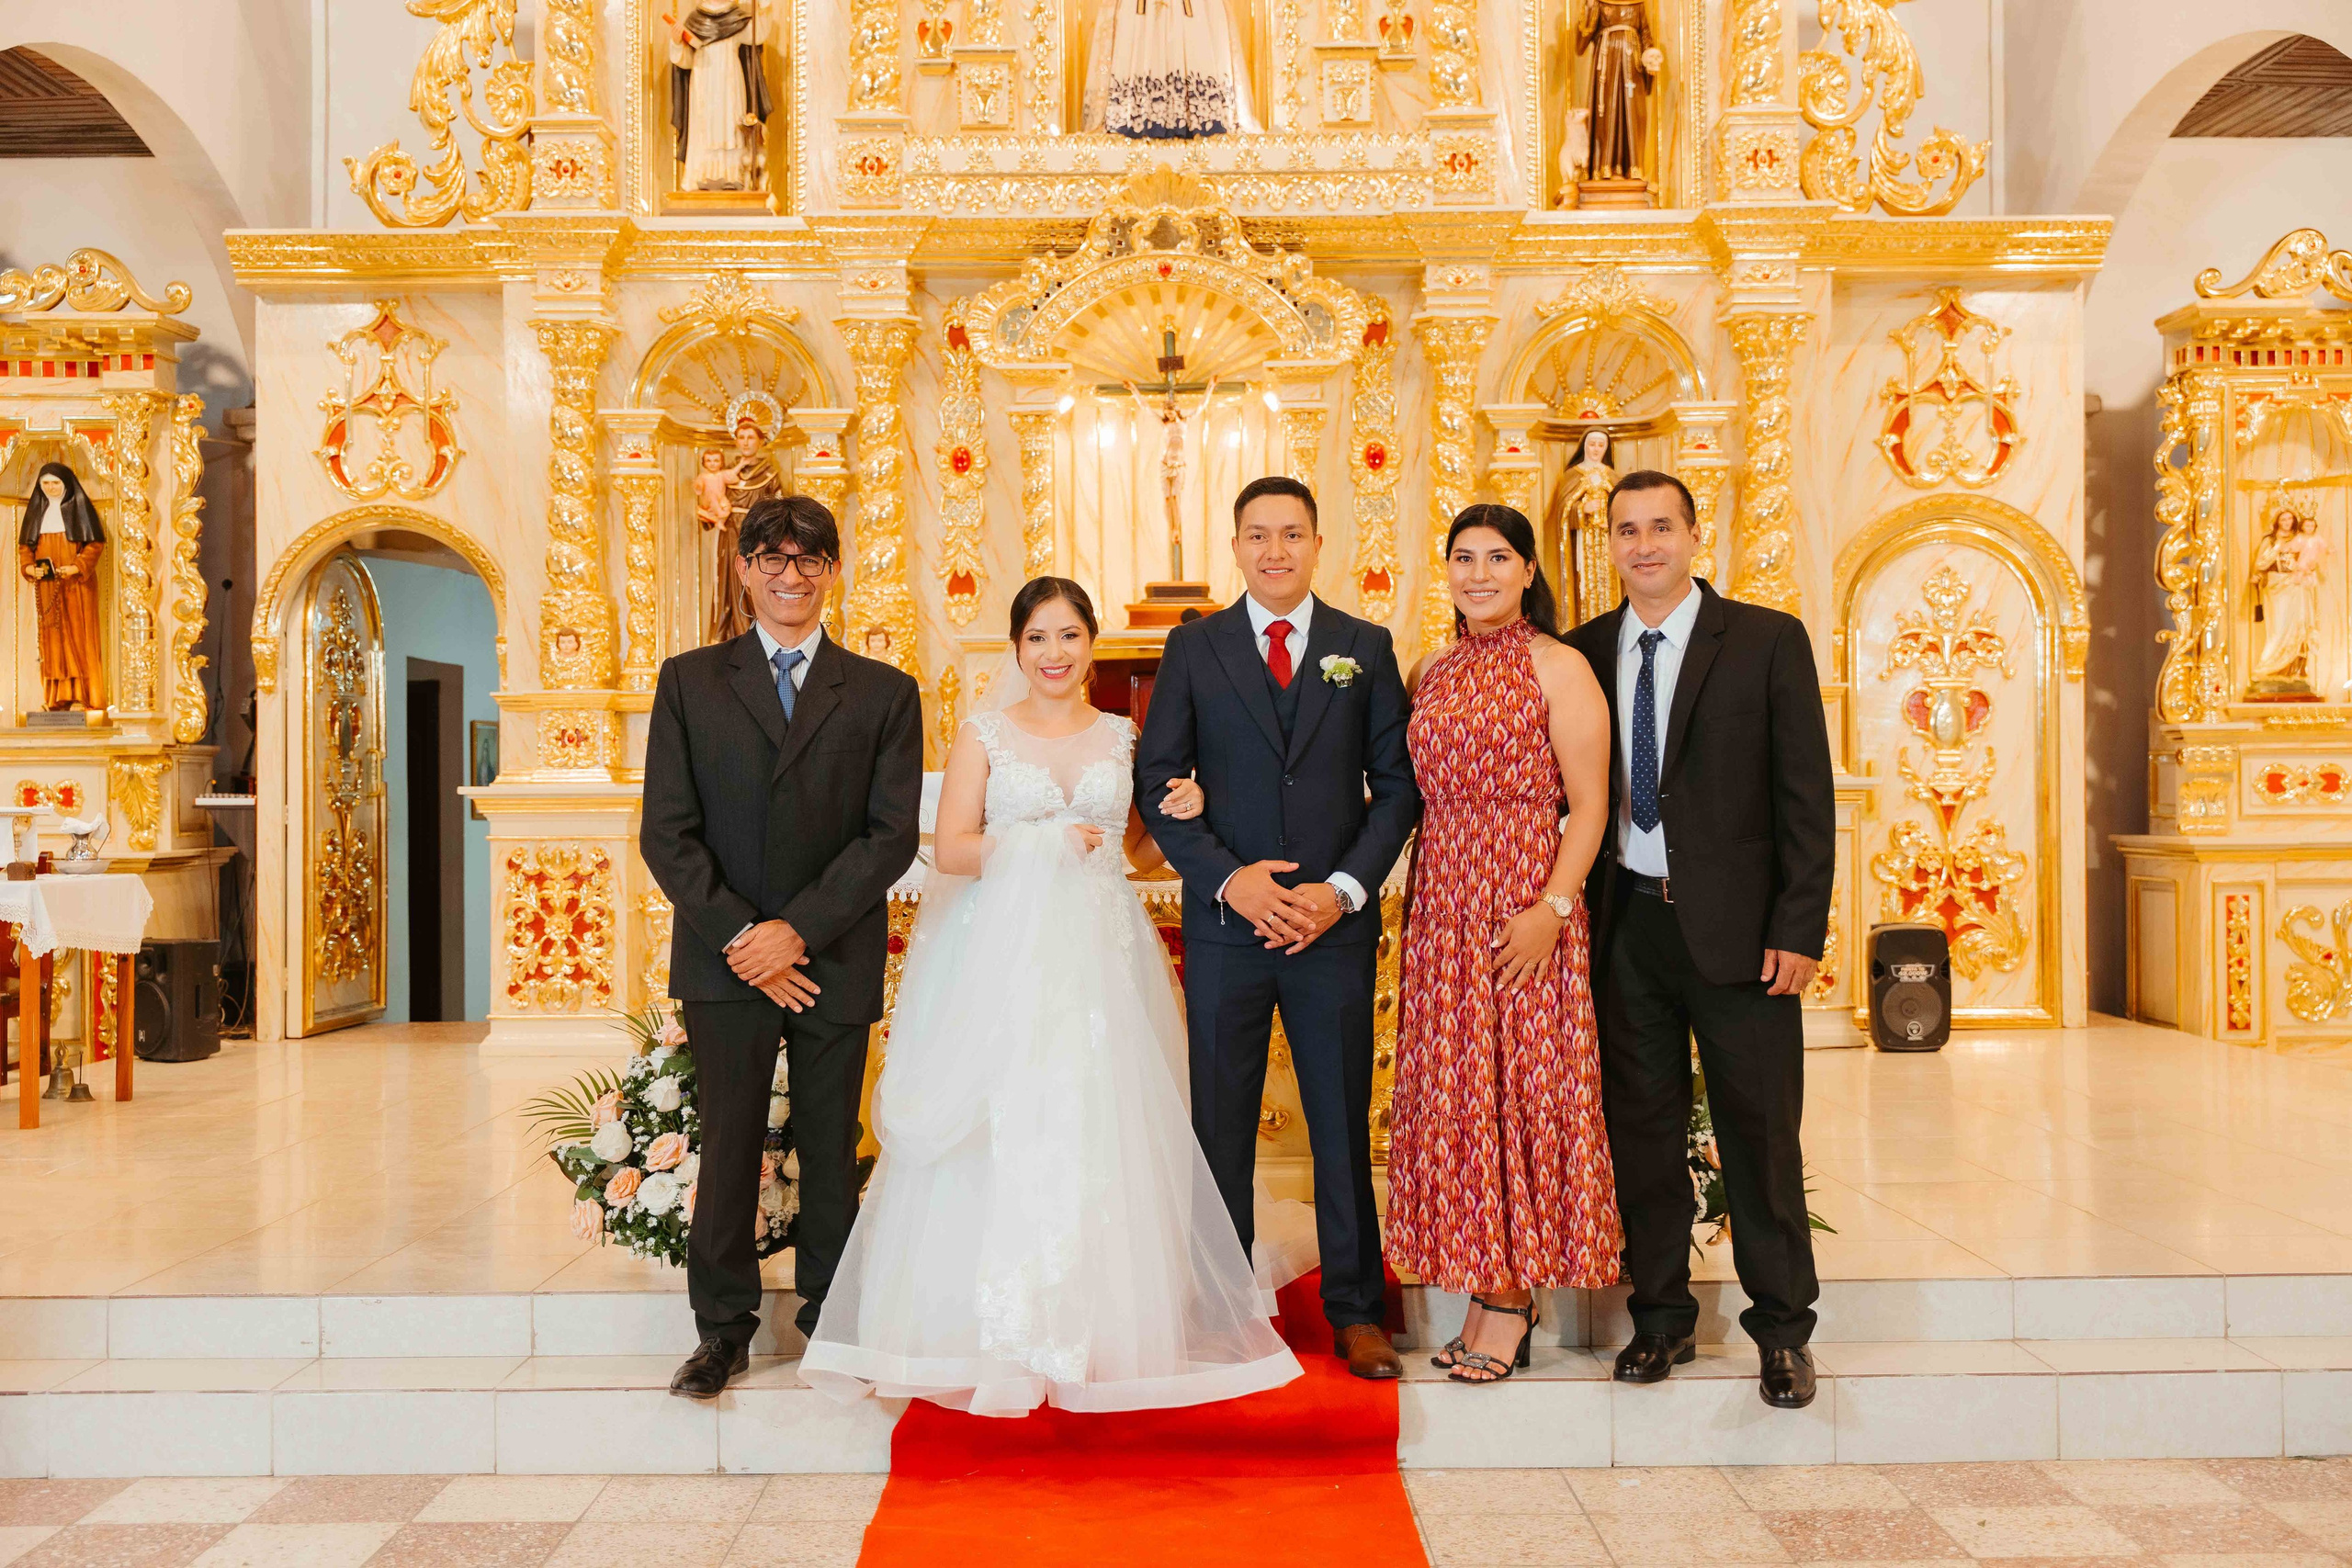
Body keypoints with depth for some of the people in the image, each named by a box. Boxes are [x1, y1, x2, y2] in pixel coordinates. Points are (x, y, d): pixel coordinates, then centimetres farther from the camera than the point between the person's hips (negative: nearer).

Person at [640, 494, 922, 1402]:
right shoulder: (689, 681, 6)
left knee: (831, 1148, 9)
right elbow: (667, 833, 0)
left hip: (836, 960, 0)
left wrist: (797, 929, -12)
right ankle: (723, 1327, 17)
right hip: (725, 960, 0)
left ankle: (829, 1317, 24)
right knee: (729, 1145, 3)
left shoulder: (884, 693, 5)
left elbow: (892, 834, -3)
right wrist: (739, 937, -9)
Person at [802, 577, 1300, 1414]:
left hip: (1099, 960, 2)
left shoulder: (1122, 738, 12)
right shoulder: (984, 733, 6)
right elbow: (950, 849, -2)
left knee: (1096, 1139, -1)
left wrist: (1182, 813, -2)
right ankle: (1001, 1338, 5)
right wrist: (1041, 843, -13)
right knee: (1001, 1140, -5)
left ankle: (1095, 1331, 10)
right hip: (1001, 959, -2)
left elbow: (1144, 854, 17)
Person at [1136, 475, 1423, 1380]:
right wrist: (1229, 879, -11)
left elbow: (1398, 785, 4)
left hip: (1335, 923, 0)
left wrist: (1344, 889, -9)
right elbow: (1157, 781, 2)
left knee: (1343, 1121, 7)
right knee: (1220, 1124, 8)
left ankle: (1355, 1308, 20)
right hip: (1224, 923, 0)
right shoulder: (1193, 648, 5)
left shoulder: (1366, 648, 6)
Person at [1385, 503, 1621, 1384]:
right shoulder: (1432, 674, 14)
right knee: (1454, 1097, 7)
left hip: (1524, 907, -6)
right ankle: (1489, 1300, 17)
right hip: (1441, 910, 6)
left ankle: (1511, 1297, 10)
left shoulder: (1558, 668, -3)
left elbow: (1588, 805, -7)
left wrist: (1552, 907, -18)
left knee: (1520, 1087, -2)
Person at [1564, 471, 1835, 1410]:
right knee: (1640, 1128, 9)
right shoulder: (1583, 652, 8)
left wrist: (1799, 930, -11)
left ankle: (1782, 1331, 20)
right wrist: (1573, 908, 1)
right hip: (1625, 923, 3)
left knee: (1760, 1132, 5)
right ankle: (1661, 1317, 24)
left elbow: (1805, 795, -4)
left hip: (1734, 925, -3)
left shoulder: (1768, 642, -1)